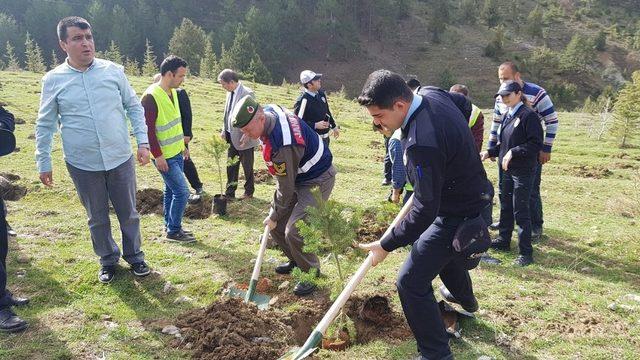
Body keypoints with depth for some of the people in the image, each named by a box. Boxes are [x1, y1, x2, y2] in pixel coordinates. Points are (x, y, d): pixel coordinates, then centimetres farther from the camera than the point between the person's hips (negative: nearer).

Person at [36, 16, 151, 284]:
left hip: (120, 159, 1)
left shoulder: (113, 71, -1)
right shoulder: (53, 80, -2)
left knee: (128, 213, 13)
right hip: (83, 165, 0)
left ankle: (134, 256, 33)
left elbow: (134, 107, 6)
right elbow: (45, 125, 4)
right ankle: (108, 259, 34)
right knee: (97, 218, 13)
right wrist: (44, 163, 4)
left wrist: (143, 141, -2)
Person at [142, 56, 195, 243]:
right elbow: (147, 128, -21)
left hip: (176, 153, 9)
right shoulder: (151, 97, -20)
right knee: (182, 191, -7)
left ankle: (170, 226, 28)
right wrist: (157, 155, -20)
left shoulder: (172, 92, 8)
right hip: (164, 157, -9)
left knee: (171, 190, 16)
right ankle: (174, 231, 7)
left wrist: (183, 145, 20)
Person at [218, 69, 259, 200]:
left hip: (243, 137, -7)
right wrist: (224, 130, 11)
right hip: (231, 136, 7)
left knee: (247, 167, 8)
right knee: (231, 166, 12)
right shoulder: (230, 93, 7)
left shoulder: (247, 93, -17)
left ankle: (249, 192, 24)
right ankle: (230, 193, 21)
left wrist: (246, 136, -21)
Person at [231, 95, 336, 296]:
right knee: (277, 225, 11)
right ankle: (296, 261, 32)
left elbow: (286, 189, -25)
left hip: (317, 181, -10)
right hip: (296, 175, 10)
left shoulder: (283, 145, -37)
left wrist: (274, 216, -9)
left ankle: (311, 273, 8)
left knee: (294, 231, -16)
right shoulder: (268, 111, -11)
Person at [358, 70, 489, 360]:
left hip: (456, 215, -10)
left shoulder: (422, 143, -37)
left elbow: (425, 210, -32)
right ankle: (464, 298, 65)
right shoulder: (433, 94, -9)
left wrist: (386, 245, -25)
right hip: (471, 196, 10)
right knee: (447, 252, 36)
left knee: (411, 283, -9)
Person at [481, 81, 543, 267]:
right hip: (507, 169, 9)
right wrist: (489, 152, 5)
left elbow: (536, 144, -19)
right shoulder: (506, 116, 11)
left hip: (523, 171, -8)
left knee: (520, 211, -4)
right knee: (505, 206, 19)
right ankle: (504, 240, 35)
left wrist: (513, 152, -23)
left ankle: (526, 252, 5)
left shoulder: (528, 115, -14)